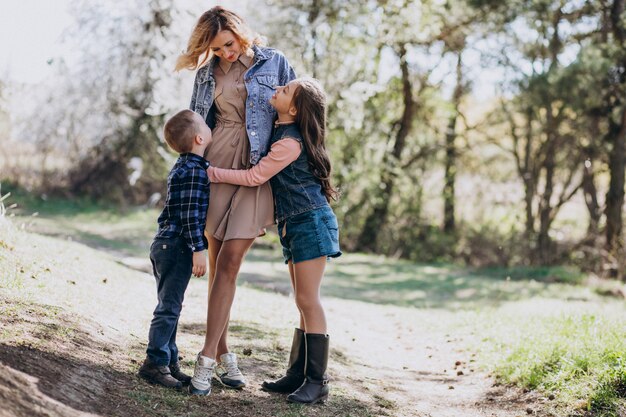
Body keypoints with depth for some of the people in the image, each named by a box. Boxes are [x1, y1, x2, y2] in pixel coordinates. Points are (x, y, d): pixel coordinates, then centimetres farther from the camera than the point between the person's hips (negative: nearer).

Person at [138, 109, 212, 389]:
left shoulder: (183, 166, 15)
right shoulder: (196, 170, -16)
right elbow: (190, 214, -21)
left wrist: (195, 245, 27)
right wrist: (199, 249, -20)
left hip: (166, 243, 10)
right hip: (177, 246, -10)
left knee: (170, 306, 14)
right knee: (169, 307, -5)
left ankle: (169, 362, 20)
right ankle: (155, 363, -1)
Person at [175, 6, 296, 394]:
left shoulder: (274, 62, 1)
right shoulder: (208, 72, 10)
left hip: (258, 170, -3)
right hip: (217, 167, 3)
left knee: (229, 263, -10)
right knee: (218, 263, 4)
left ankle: (209, 358, -8)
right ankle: (223, 355, 13)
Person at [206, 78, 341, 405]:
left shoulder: (290, 143, -18)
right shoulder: (282, 132, 11)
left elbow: (254, 176, -13)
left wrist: (213, 173, -7)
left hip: (311, 224, -10)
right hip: (295, 226, 10)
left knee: (308, 301, -8)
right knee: (304, 303, 11)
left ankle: (317, 382, -4)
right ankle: (297, 374, 17)